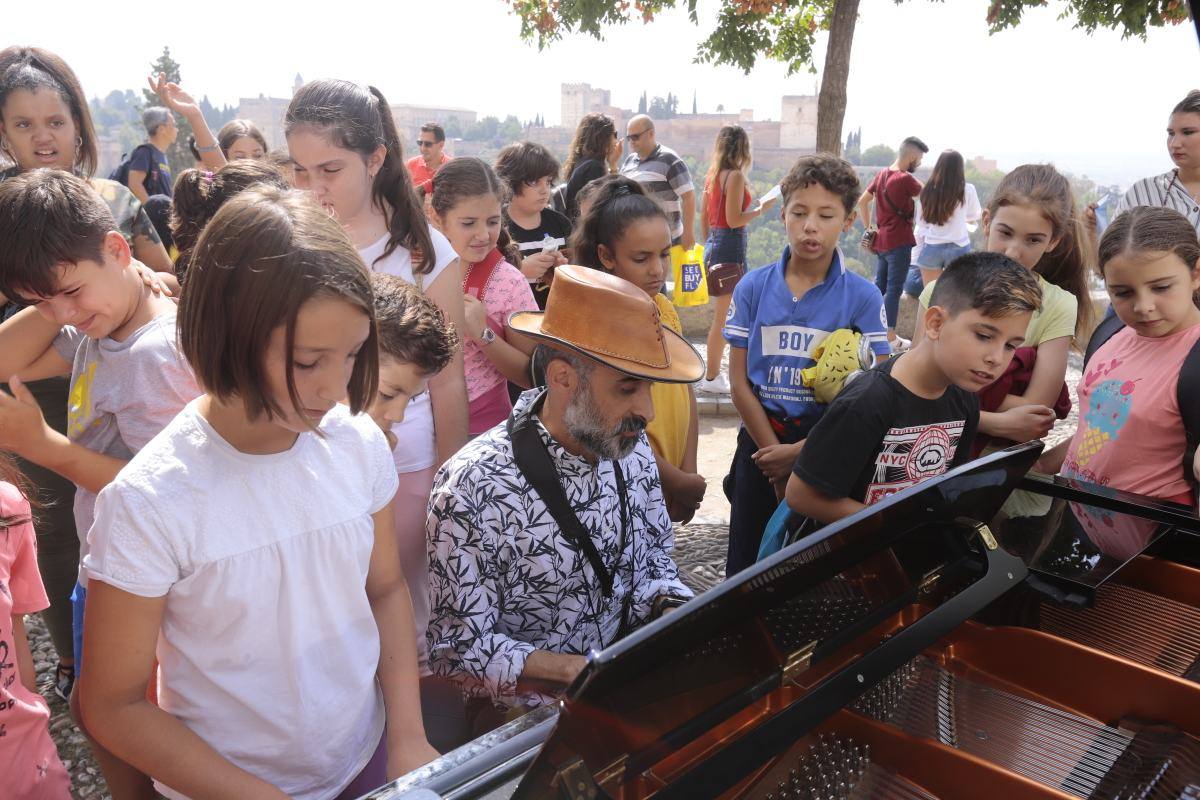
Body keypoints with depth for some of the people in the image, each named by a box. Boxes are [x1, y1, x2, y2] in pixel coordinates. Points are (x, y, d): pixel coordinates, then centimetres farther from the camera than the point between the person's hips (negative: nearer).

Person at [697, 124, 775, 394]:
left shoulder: (713, 175, 11)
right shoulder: (735, 176, -13)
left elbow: (704, 217, 16)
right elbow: (733, 220, -17)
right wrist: (761, 209, -5)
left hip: (714, 246, 9)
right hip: (730, 248, -9)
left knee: (722, 316, 16)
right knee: (723, 317, -2)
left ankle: (714, 373, 24)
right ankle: (711, 378, 3)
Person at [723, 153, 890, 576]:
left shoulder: (863, 297, -7)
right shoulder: (753, 287, -2)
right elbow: (739, 380, -3)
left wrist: (799, 452, -14)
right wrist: (774, 452, -9)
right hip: (761, 439, 1)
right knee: (745, 567, 12)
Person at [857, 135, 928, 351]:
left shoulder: (881, 175, 9)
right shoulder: (906, 179, -16)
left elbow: (862, 202, 13)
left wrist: (869, 227, 16)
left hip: (881, 241, 8)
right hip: (899, 242, -8)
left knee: (880, 286, 14)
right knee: (894, 290, -3)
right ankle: (890, 338, 1)